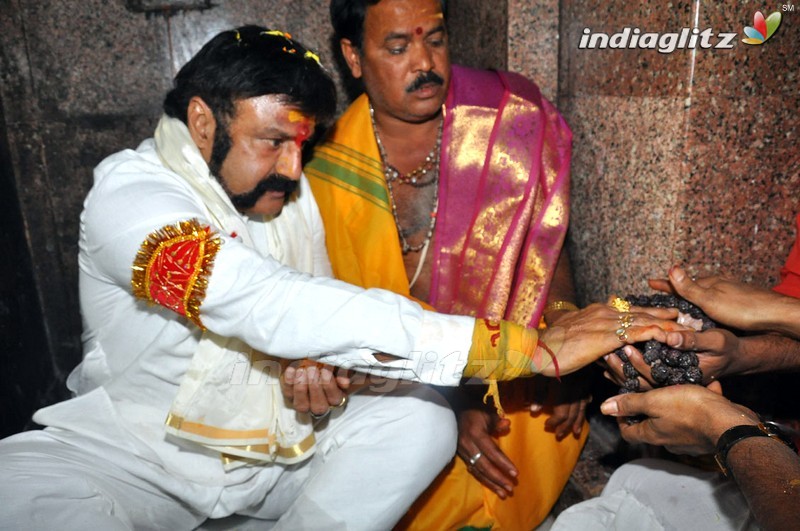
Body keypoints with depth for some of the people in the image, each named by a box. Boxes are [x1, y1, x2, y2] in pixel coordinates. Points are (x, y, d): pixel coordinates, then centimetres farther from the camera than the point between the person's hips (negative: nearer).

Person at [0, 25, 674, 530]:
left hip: (278, 436, 5)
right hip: (138, 452, -4)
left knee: (421, 415, -18)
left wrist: (316, 365, -22)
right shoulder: (130, 196, -24)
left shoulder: (290, 193, -1)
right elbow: (271, 307, -41)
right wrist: (524, 350, -45)